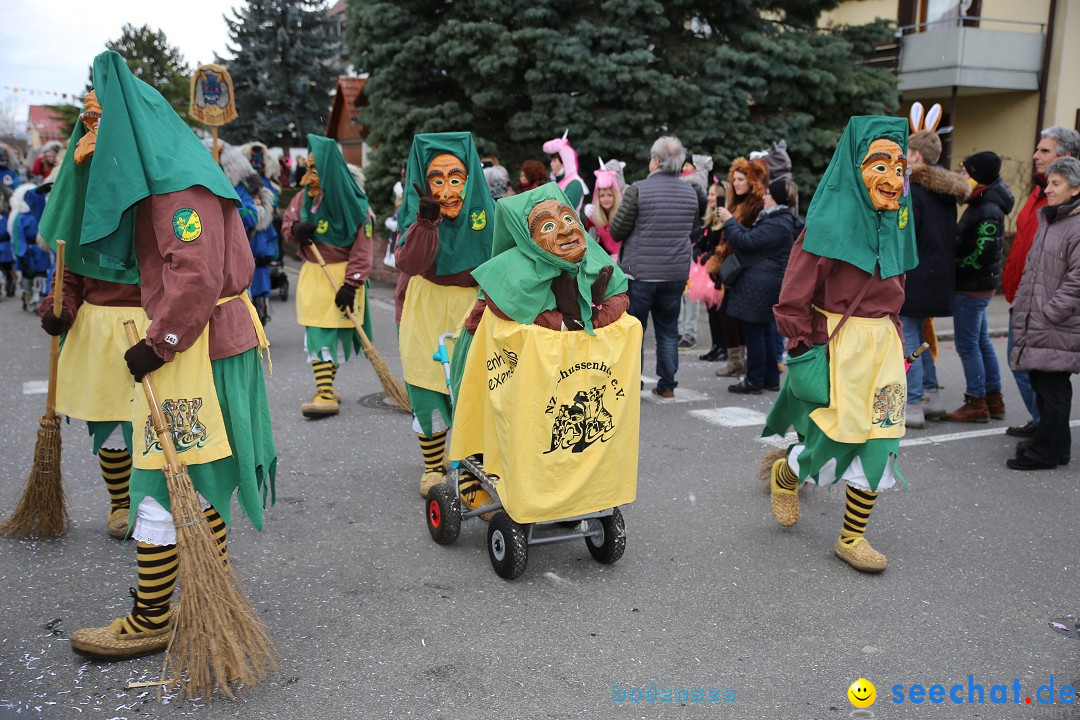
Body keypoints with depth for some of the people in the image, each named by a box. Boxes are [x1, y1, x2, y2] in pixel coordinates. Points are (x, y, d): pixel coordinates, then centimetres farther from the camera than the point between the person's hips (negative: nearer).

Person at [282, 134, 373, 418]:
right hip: (313, 275, 4)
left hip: (342, 276, -4)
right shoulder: (304, 197, 2)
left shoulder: (353, 204, -11)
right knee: (317, 334, 1)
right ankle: (325, 394, 7)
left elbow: (362, 248, -12)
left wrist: (351, 284, -18)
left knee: (339, 334, 1)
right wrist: (295, 230, -11)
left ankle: (327, 388, 11)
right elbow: (287, 223, 15)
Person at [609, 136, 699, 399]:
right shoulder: (690, 193, 4)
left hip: (640, 273, -4)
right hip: (677, 274, 4)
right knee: (668, 331, 14)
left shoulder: (638, 190, -12)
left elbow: (616, 231, -8)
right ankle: (667, 385, 18)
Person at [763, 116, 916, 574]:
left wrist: (896, 343, 14)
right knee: (837, 438, -3)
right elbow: (793, 299, -14)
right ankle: (785, 474, 32)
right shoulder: (830, 223, -13)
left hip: (882, 346, 7)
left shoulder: (895, 226, 9)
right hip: (836, 345, -6)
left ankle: (852, 538, 19)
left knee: (879, 441, 5)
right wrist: (807, 353, -15)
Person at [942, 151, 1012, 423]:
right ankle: (994, 401, 24)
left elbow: (983, 253, -23)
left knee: (968, 345, -2)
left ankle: (976, 405, 7)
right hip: (976, 285, 10)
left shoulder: (988, 212, -19)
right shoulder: (980, 205, 11)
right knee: (981, 342, 15)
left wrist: (957, 266, -14)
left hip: (973, 287, -10)